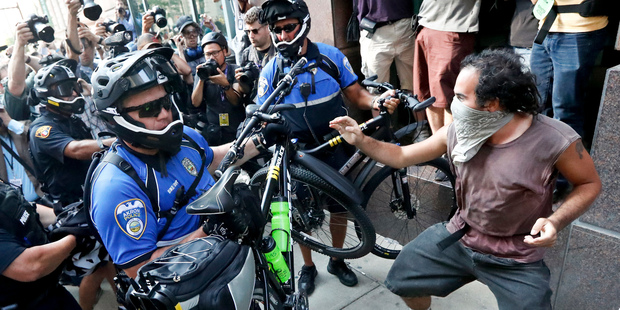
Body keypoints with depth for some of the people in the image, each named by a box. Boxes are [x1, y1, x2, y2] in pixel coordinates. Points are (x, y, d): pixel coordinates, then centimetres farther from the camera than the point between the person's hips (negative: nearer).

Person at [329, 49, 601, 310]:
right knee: (401, 281, 12)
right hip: (459, 238, 4)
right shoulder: (456, 132, -12)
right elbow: (402, 156, -2)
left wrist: (556, 221, -24)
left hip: (516, 261, -3)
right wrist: (361, 140, -14)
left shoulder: (554, 140, -24)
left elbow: (590, 183, -7)